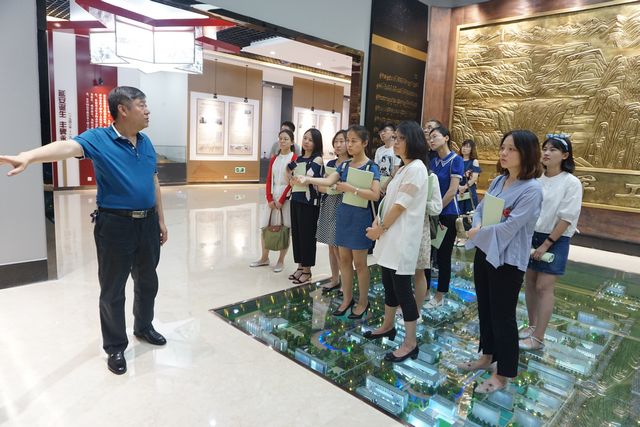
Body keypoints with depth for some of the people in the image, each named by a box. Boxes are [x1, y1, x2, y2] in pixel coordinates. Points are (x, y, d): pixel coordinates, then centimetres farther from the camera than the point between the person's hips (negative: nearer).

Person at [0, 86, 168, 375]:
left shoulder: (146, 142, 7)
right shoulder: (98, 139, -10)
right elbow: (67, 147, -30)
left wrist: (161, 220, 14)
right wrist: (28, 157, -50)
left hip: (147, 222, 6)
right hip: (115, 224, -5)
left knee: (147, 282, 19)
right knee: (113, 290, 8)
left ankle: (143, 327, 43)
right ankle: (115, 347, 26)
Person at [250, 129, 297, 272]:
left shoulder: (295, 158, -6)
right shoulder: (274, 159, 11)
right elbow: (269, 180, 8)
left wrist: (282, 200, -13)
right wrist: (270, 199, -5)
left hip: (286, 198, -5)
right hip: (272, 198, 6)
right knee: (265, 227, 8)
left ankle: (281, 261, 14)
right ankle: (264, 258, 22)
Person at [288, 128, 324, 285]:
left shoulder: (317, 159, -7)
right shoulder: (298, 159, 14)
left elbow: (308, 177, -20)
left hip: (309, 202, -7)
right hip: (296, 200, 7)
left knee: (307, 235, 1)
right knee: (296, 233, 11)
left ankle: (307, 270, 14)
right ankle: (300, 266, 24)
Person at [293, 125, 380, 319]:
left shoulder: (371, 167, -9)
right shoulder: (344, 165, 8)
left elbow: (375, 195, -19)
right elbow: (328, 181, -7)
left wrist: (351, 189, -23)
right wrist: (307, 179, -22)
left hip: (360, 216, -6)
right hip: (343, 214, 6)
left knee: (359, 262, 3)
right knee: (344, 259, 11)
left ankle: (363, 302, 19)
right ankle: (347, 298, 25)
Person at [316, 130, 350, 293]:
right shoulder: (330, 163, 12)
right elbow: (321, 186, 9)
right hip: (328, 206, 6)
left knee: (340, 248, -3)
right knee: (331, 246, 12)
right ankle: (335, 280, 25)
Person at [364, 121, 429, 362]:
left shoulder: (416, 168, -14)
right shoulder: (403, 168, 16)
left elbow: (401, 205, -17)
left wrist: (380, 229, -8)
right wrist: (378, 221, 0)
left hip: (402, 237, -9)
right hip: (390, 235, 9)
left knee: (402, 287, -4)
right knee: (389, 283, 18)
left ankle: (410, 343, 7)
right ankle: (387, 326, 34)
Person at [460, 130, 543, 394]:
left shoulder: (532, 189, -18)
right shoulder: (498, 181, 6)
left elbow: (509, 227, -24)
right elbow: (479, 209, 8)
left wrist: (476, 234, -12)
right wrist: (477, 227, -14)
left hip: (508, 260, -7)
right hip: (484, 253, 8)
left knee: (503, 315, 5)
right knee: (485, 308, 19)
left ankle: (503, 375, 23)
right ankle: (487, 356, 40)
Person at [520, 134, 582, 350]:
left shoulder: (571, 183, -10)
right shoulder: (536, 178, 3)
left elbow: (566, 218, -13)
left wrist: (546, 244, -14)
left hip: (555, 240, -5)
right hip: (531, 236, 5)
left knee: (544, 287, -3)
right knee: (530, 283, 11)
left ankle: (538, 338, 7)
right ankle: (532, 326, 28)